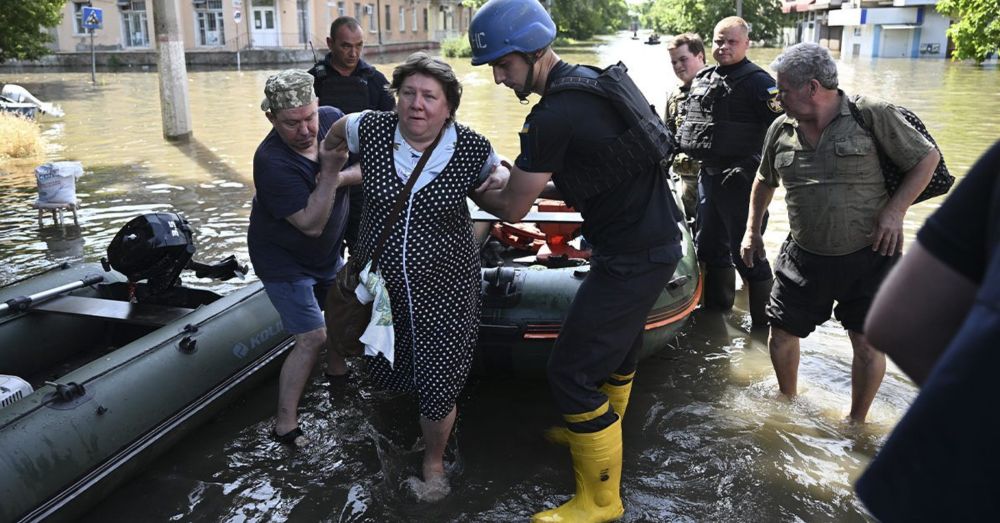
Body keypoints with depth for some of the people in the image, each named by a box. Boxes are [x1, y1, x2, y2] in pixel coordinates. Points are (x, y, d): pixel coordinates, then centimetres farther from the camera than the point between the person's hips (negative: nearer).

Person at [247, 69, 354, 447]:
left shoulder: (333, 119, -14)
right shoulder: (272, 162, -33)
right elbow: (311, 223, -34)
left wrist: (339, 178, -30)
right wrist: (330, 171, -41)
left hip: (327, 253, 8)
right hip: (285, 262, -7)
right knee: (313, 338, -10)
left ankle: (338, 374, 50)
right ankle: (285, 425, 2)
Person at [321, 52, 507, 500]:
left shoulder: (472, 149, -13)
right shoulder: (371, 130, -10)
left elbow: (496, 204, 6)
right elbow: (338, 129, 13)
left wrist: (501, 179, -15)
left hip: (444, 290, -2)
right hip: (380, 283, 3)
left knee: (439, 388, 4)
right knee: (385, 374, 19)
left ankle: (434, 461, 35)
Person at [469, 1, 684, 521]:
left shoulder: (553, 116, -23)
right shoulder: (589, 79, 6)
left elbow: (512, 208, -12)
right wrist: (529, 177, 12)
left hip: (633, 258, -10)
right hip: (655, 238, 10)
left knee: (571, 373, -2)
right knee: (617, 342, 27)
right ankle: (602, 430, 51)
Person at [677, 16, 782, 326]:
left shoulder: (757, 81, -11)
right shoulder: (702, 79, 12)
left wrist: (754, 165, -19)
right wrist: (683, 150, 17)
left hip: (740, 178, -8)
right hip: (708, 174, 8)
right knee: (709, 244, 19)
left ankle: (764, 320, 11)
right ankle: (716, 304, 37)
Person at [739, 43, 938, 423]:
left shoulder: (872, 115, -11)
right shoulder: (780, 129, 2)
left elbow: (927, 158, -3)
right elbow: (765, 181, 18)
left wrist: (895, 210, -13)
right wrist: (752, 231, 16)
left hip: (869, 256, -3)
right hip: (804, 257, 4)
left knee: (868, 344, 2)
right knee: (781, 334, 7)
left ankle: (856, 423, 25)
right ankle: (787, 402, 35)